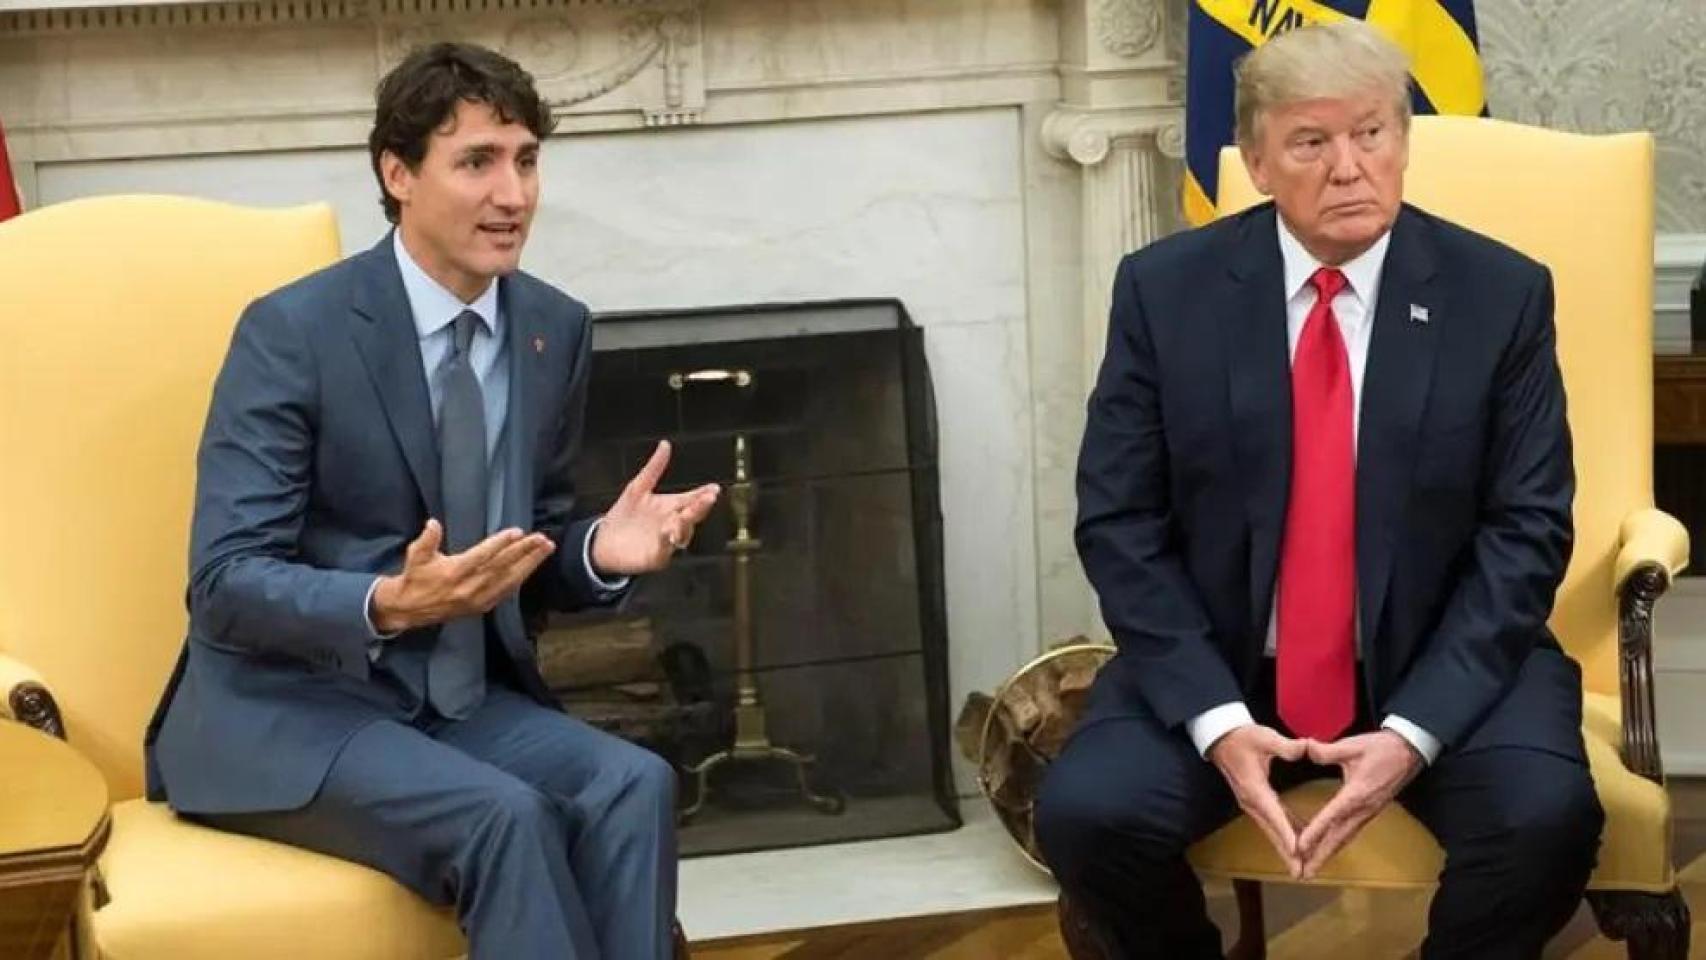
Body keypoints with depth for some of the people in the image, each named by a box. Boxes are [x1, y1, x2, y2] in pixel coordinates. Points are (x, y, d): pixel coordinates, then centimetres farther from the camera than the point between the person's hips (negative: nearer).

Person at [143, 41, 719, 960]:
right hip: (287, 707, -5)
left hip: (460, 700, 6)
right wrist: (388, 604, -34)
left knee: (633, 785, -23)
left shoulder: (554, 329, 5)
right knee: (507, 816, -31)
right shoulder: (292, 330, -14)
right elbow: (227, 583, -17)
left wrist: (597, 549, -9)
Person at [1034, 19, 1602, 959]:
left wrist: (1414, 730, -18)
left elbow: (1525, 530, -5)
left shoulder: (1502, 293, -3)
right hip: (1220, 667, 1)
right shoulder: (1164, 289, -3)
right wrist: (1217, 719, -17)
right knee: (1084, 812, -24)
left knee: (1545, 816, -28)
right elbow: (1120, 522, -3)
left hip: (1441, 668, 0)